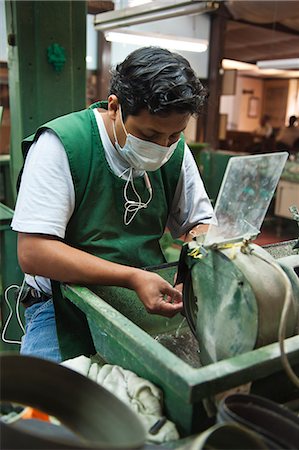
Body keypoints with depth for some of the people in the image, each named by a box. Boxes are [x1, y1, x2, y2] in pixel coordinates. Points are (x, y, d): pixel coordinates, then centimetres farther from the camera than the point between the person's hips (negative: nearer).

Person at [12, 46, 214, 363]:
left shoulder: (176, 151, -1)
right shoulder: (60, 144, -17)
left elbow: (200, 224, 8)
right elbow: (32, 253, -23)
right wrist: (133, 277, -30)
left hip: (149, 302, 5)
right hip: (65, 308, -4)